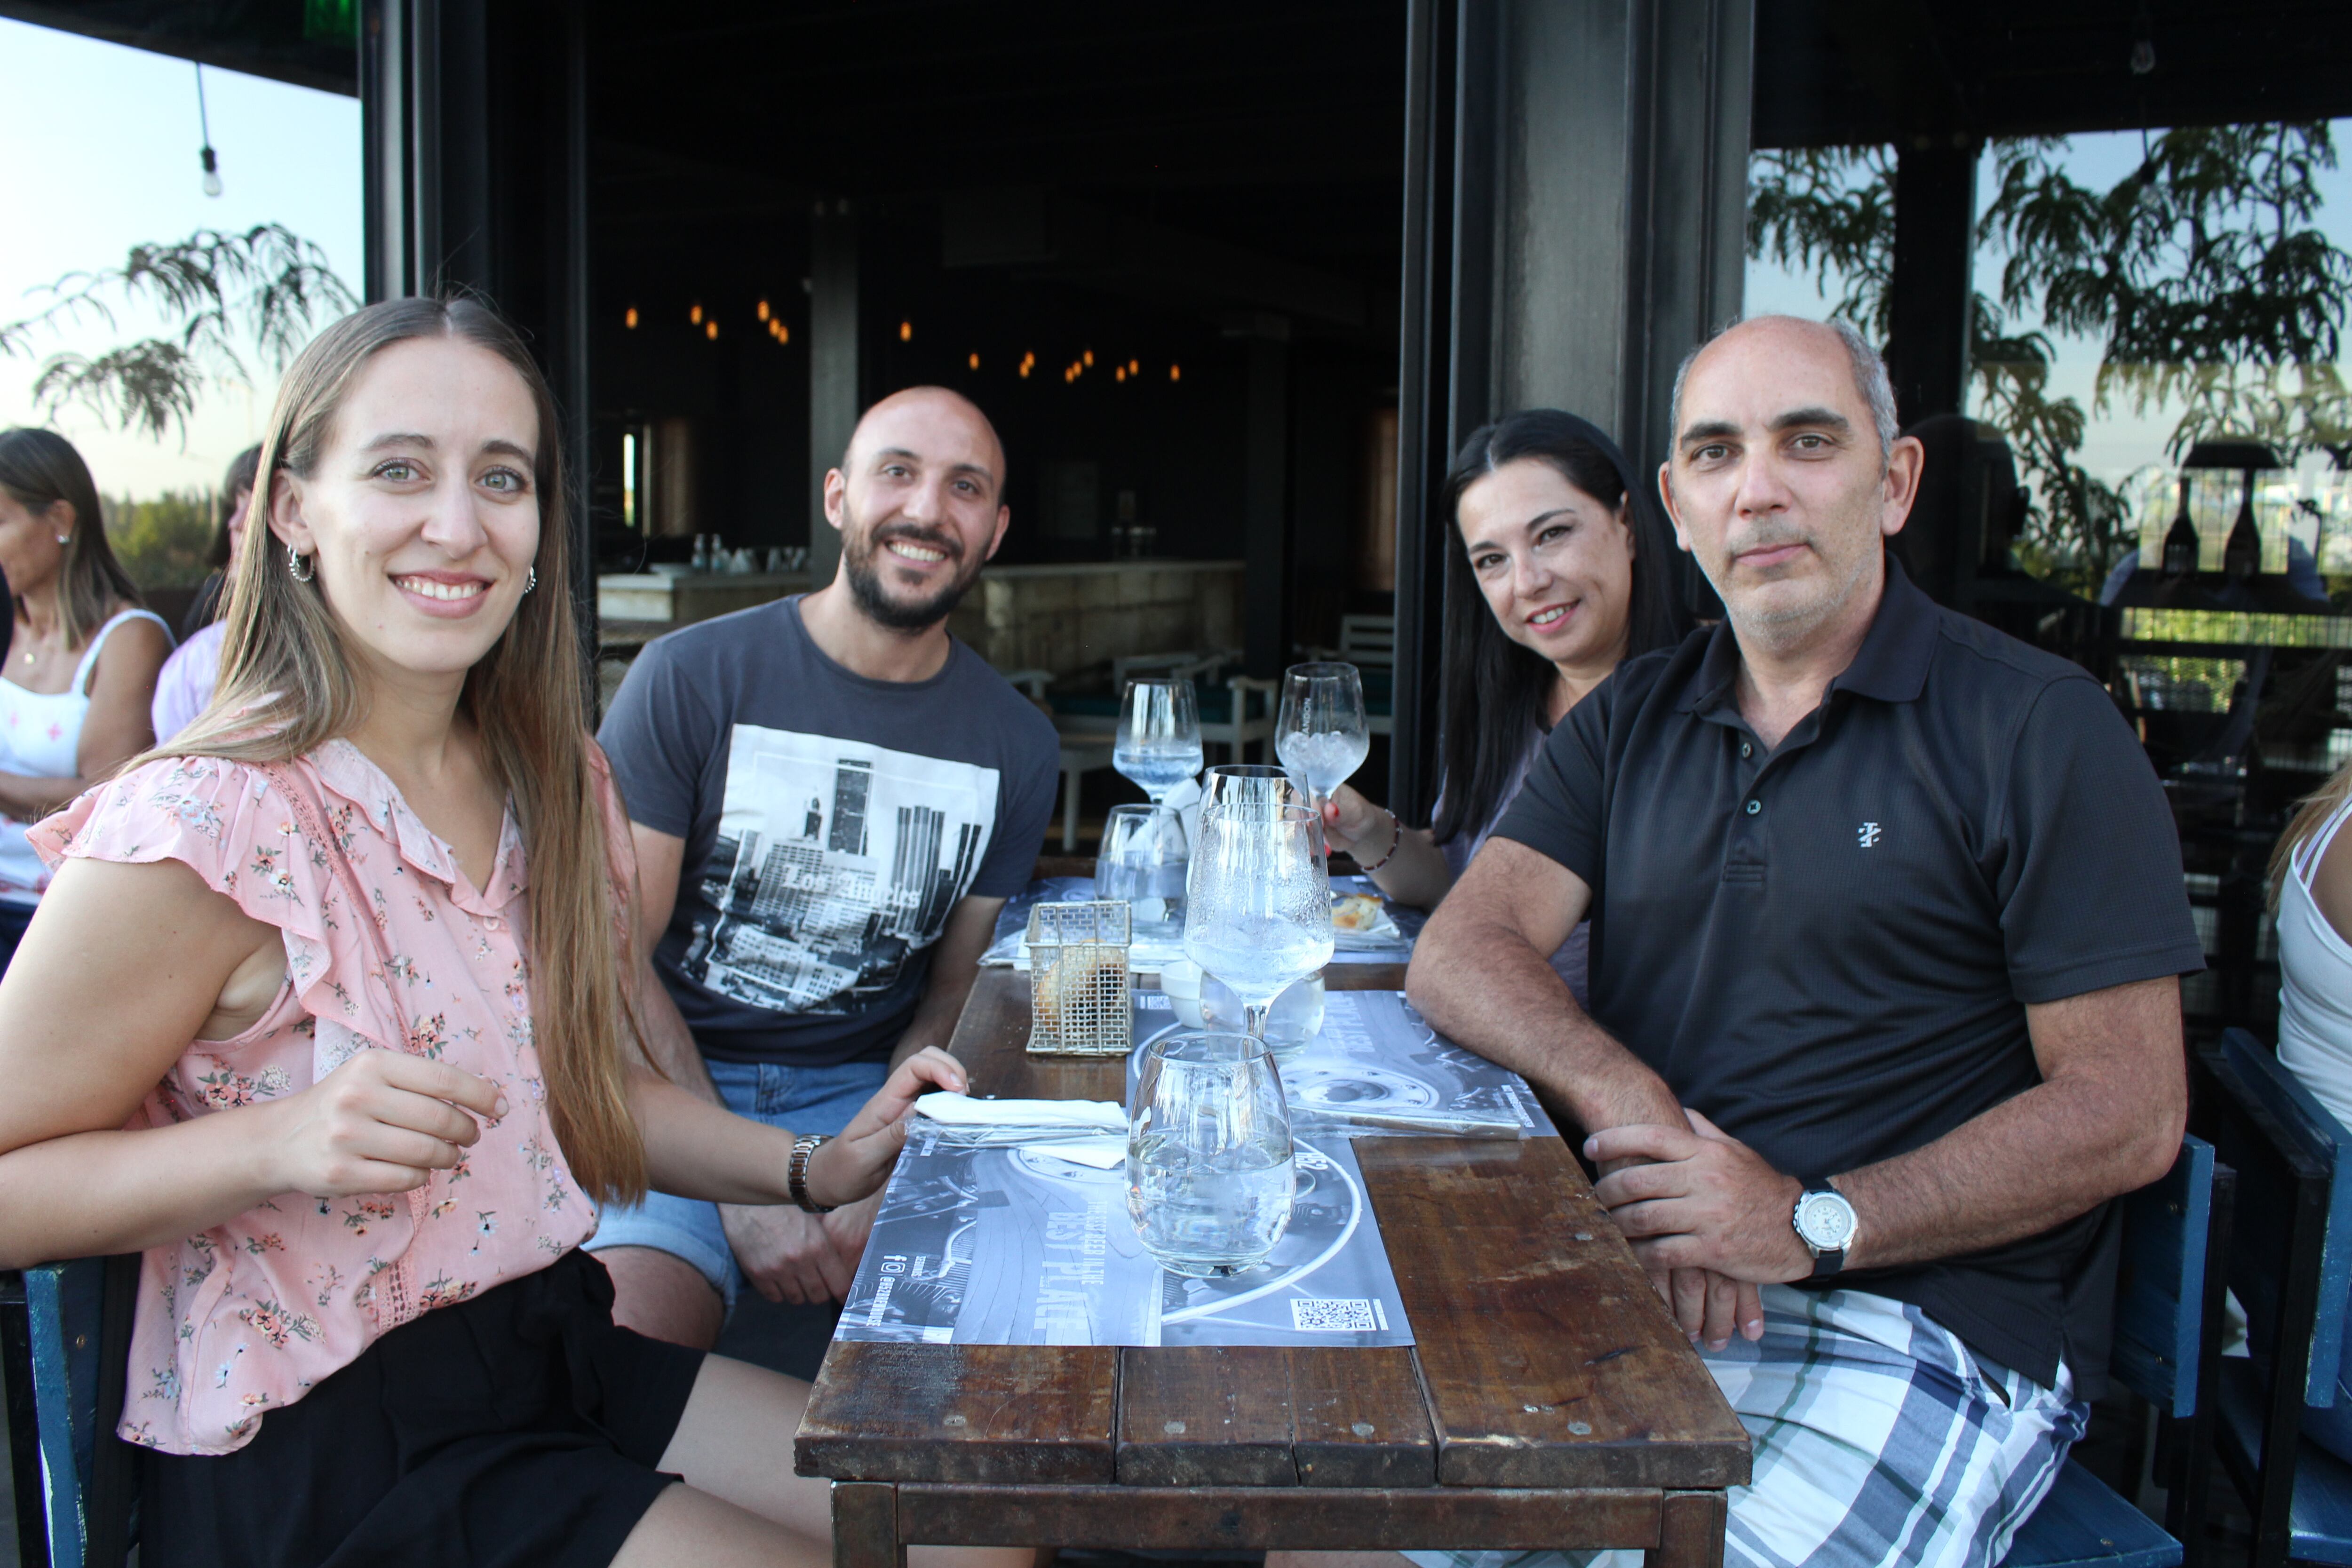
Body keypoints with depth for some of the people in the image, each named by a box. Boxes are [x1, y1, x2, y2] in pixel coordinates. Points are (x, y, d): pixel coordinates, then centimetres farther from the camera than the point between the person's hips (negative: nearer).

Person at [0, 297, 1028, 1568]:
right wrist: (278, 1144, -29)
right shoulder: (200, 835, -19)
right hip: (316, 1452, -7)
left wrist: (815, 1170, 0)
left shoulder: (559, 790, 3)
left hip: (555, 1351, 7)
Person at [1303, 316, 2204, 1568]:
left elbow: (2129, 1109, -7)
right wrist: (1624, 1100, -18)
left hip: (1924, 1327, -4)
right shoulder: (1631, 721, 13)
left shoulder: (2038, 730, -2)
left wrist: (1813, 1224, -18)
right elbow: (1463, 952, 2)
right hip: (1633, 1276, 4)